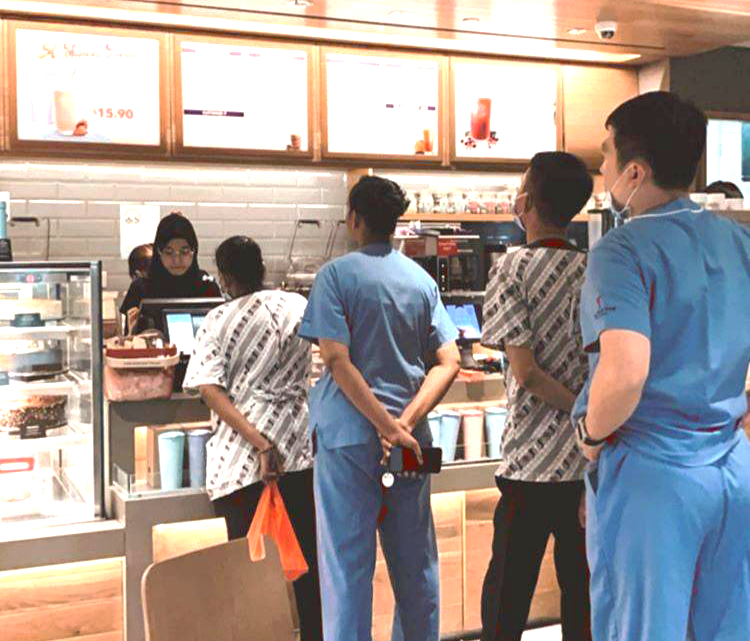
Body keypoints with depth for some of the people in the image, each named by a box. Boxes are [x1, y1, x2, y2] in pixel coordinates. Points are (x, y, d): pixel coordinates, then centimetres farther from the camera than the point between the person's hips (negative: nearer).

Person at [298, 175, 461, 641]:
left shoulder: (337, 274, -5)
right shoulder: (423, 279, 8)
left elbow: (337, 361, -16)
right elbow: (449, 363, 0)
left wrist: (388, 426, -17)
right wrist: (406, 421, -9)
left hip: (349, 434, -4)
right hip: (411, 441, 5)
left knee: (347, 563, 1)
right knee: (416, 562, 15)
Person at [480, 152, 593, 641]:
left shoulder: (512, 270, -8)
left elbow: (526, 371, -15)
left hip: (533, 458, -4)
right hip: (593, 459, 4)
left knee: (509, 586, 7)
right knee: (582, 581, 13)